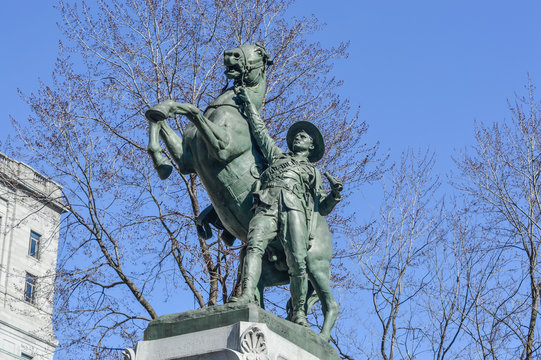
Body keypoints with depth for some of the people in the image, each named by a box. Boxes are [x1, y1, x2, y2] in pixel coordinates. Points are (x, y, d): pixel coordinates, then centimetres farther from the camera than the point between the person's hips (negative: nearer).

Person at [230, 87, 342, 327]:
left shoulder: (313, 172, 34)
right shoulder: (277, 155, 38)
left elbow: (322, 208, 27)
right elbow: (260, 131, 41)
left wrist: (335, 194, 8)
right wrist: (249, 104, 42)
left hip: (295, 209, 0)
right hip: (267, 206, 0)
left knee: (297, 263, -19)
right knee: (255, 246, -29)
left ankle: (298, 312, -9)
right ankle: (247, 296, -44)